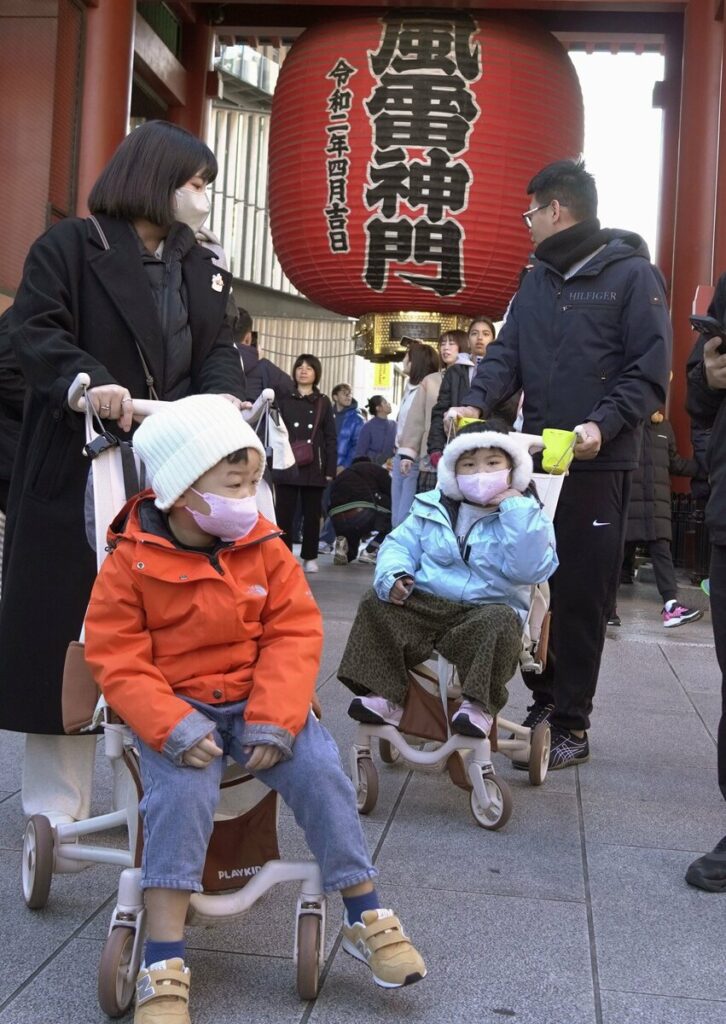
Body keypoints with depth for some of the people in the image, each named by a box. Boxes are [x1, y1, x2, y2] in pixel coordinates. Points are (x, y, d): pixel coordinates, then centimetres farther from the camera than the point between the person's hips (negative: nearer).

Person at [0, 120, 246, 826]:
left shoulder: (202, 268, 17)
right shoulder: (69, 246, -1)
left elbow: (218, 348, 9)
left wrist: (220, 396, -14)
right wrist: (87, 381, -31)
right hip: (79, 473, -5)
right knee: (67, 630, -1)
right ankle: (58, 810, 10)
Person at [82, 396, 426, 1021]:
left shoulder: (264, 549, -2)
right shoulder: (131, 563, -9)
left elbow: (294, 635, -3)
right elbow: (117, 660, -10)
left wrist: (274, 721, -16)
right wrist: (171, 725, -24)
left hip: (258, 701, 3)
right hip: (178, 710, -2)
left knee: (322, 774, -17)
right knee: (181, 792, -29)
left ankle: (367, 920, 2)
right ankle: (164, 969, -19)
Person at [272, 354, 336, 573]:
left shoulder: (323, 402, 9)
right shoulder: (284, 399, 8)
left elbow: (331, 439, 7)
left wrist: (330, 469, -1)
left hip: (314, 468, 1)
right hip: (287, 466, 0)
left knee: (312, 513, 5)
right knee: (284, 513, -1)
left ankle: (310, 557, 13)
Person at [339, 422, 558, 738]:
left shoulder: (527, 516, 0)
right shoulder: (434, 507, 12)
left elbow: (528, 569, -17)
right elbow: (400, 544, 12)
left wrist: (515, 509, -19)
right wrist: (393, 575, -11)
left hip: (489, 608, -3)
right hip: (424, 603, 4)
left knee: (500, 624, -36)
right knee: (376, 605, -17)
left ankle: (479, 705, -29)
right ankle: (383, 695, -16)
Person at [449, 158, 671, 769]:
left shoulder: (632, 275, -3)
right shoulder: (538, 281, 17)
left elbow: (650, 370, -9)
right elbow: (508, 353, 10)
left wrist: (603, 425, -23)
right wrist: (477, 401, -9)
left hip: (598, 465, -6)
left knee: (581, 598, -1)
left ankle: (572, 725, 8)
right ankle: (544, 701, 22)